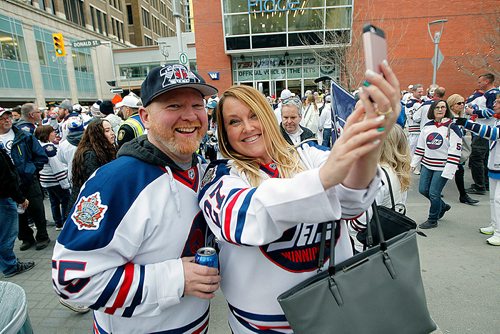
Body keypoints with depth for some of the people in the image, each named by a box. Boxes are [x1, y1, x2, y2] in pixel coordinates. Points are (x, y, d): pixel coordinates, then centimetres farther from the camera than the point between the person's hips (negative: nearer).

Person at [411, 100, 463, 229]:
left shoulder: (452, 127, -10)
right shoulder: (427, 126, 7)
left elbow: (455, 151, -14)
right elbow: (420, 146, 12)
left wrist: (448, 171, -18)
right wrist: (414, 163, 11)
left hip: (442, 167, -6)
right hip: (427, 165, 6)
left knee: (434, 193, -3)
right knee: (423, 190, 9)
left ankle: (432, 220, 19)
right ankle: (443, 206, 37)